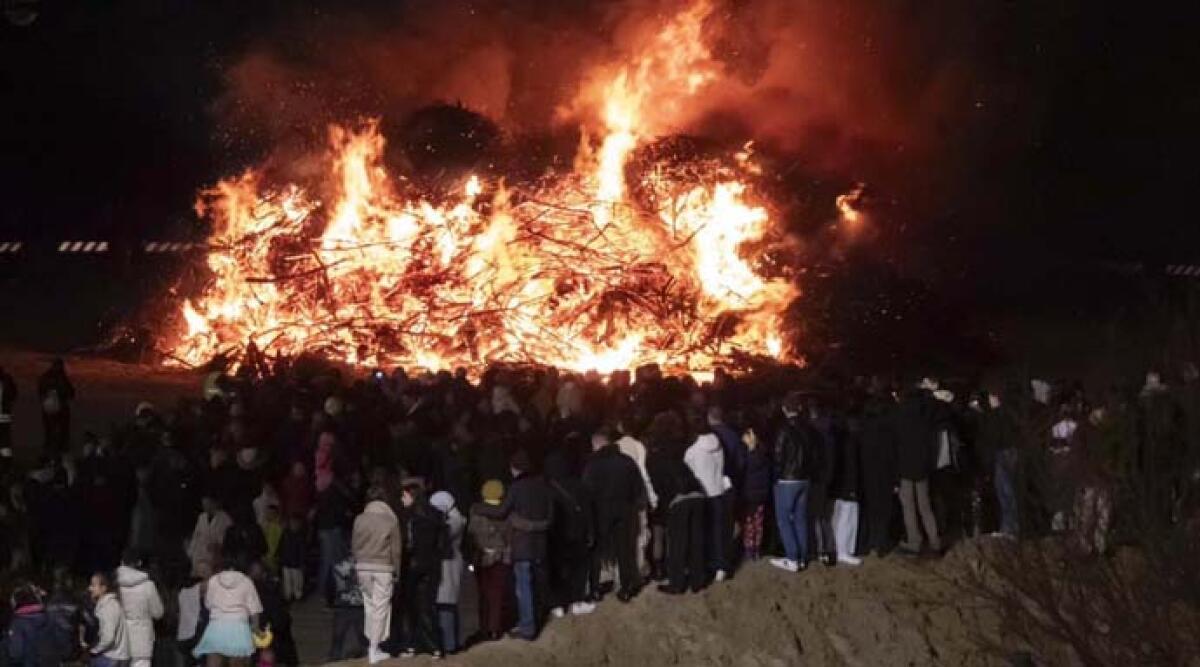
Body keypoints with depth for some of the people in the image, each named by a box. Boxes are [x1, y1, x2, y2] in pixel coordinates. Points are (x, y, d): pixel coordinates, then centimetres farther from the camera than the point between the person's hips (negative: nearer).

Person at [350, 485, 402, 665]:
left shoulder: (360, 519, 0)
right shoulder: (391, 520, -5)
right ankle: (374, 649, -1)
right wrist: (396, 570, 8)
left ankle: (370, 642, 19)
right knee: (381, 606, 1)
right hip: (383, 567, -3)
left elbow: (354, 545, 4)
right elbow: (396, 548, -2)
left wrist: (357, 563, 14)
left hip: (363, 566, 3)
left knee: (368, 604, 16)